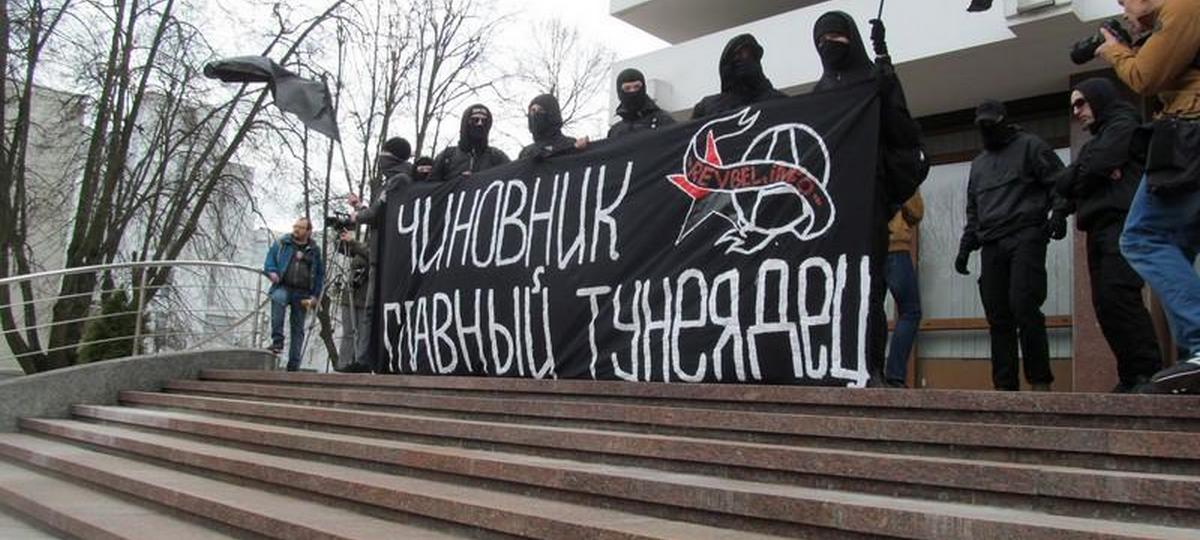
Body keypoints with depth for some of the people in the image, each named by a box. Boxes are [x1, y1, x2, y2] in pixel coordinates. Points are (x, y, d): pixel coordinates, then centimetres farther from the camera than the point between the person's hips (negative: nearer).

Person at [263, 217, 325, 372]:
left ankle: (293, 364, 7)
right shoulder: (281, 244, 11)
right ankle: (277, 340, -33)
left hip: (302, 293, 1)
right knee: (278, 299, -37)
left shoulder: (314, 250, 13)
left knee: (298, 328, 1)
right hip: (283, 287, -1)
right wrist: (271, 272, -12)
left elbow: (320, 274, 14)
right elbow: (270, 259, 10)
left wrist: (315, 296, 6)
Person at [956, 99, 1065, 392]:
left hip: (1025, 238, -6)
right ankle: (1005, 385, 1)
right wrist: (965, 247, 19)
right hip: (992, 246, 6)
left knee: (1024, 307, -17)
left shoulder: (1029, 146, 11)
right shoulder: (978, 163, 28)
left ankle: (1040, 381, -10)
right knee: (998, 317, 0)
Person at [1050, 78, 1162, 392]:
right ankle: (1132, 378, 2)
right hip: (1100, 229, 9)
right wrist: (1061, 210, 1)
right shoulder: (1094, 140, 29)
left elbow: (1093, 168, -11)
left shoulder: (1123, 124, 3)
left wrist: (1064, 181, 8)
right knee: (1105, 304, 1)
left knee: (1117, 295, -22)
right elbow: (1075, 183, 19)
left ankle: (1150, 372, -22)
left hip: (1123, 223, -9)